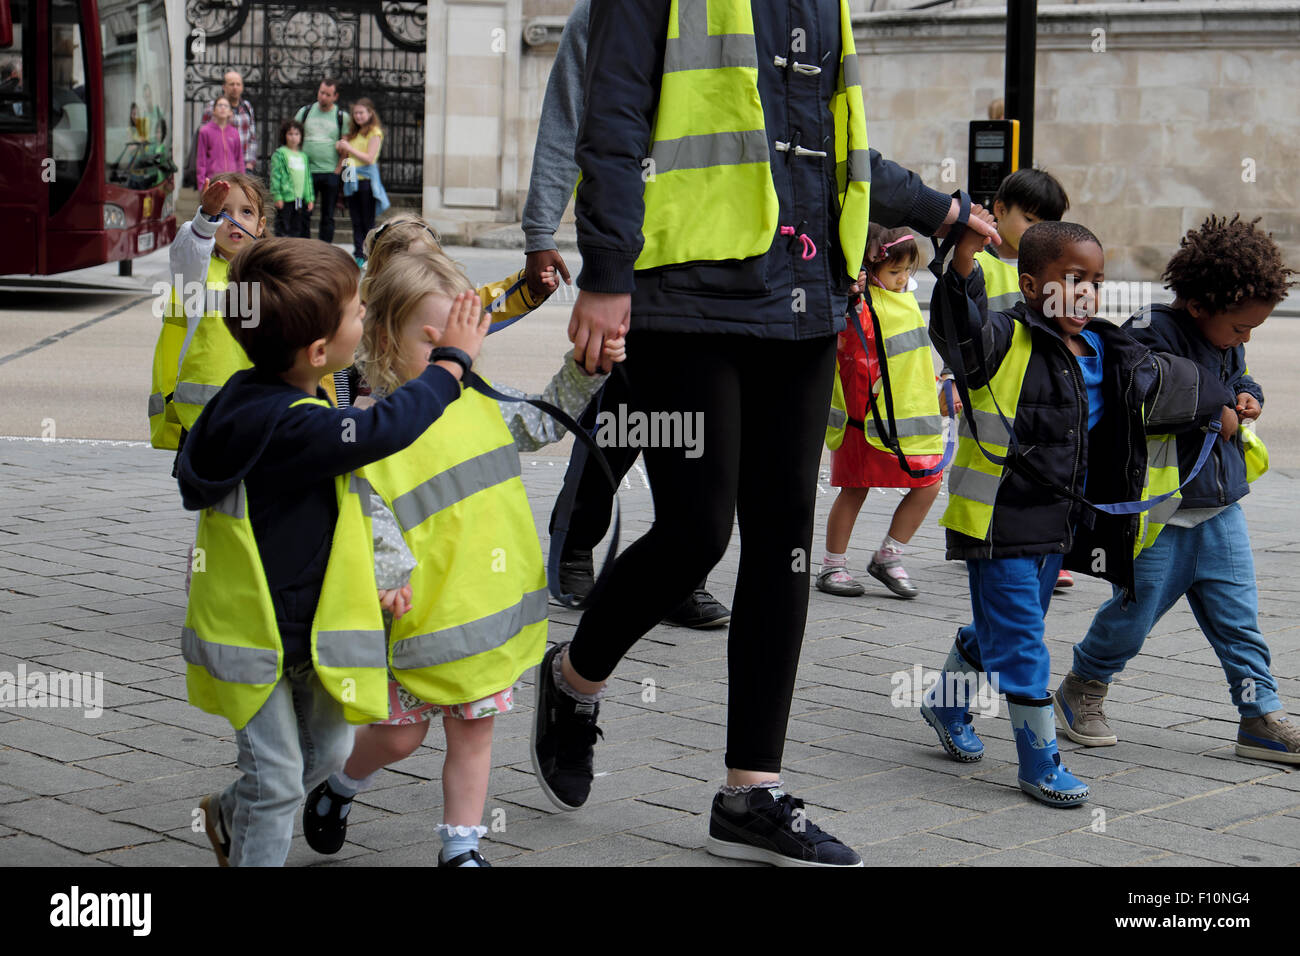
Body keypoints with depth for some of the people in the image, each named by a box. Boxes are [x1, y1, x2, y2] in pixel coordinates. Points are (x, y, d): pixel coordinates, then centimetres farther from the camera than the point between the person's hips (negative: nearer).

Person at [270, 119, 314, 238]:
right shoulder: (279, 154, -2)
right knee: (284, 228, -6)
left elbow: (308, 178, 19)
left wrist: (310, 198, 14)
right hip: (286, 199, -6)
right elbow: (275, 176, -7)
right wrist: (277, 196, -13)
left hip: (301, 199, 6)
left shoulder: (303, 156, 16)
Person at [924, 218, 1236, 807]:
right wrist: (965, 259, -51)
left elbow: (1165, 381, 24)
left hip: (1059, 525, 8)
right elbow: (958, 327, -35)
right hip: (998, 522, -8)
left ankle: (948, 704, 44)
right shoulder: (1002, 342, -14)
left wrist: (1219, 409, 37)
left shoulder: (1106, 356, 8)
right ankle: (1040, 761, 6)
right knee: (1019, 640, -3)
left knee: (1000, 627, 21)